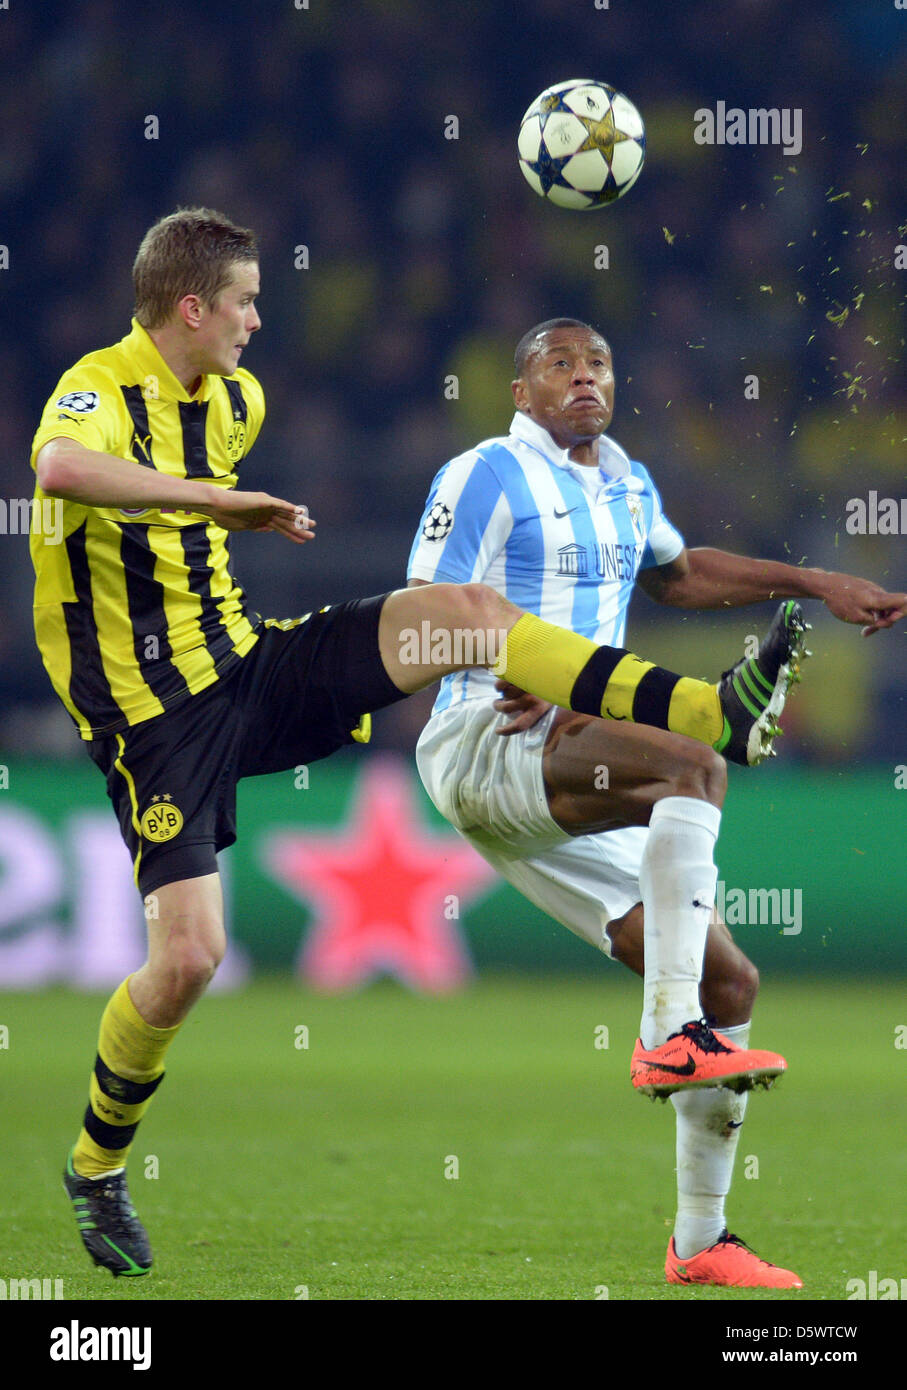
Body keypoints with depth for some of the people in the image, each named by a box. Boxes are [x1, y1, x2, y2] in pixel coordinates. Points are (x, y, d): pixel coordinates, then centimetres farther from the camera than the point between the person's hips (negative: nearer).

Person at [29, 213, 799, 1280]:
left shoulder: (232, 397, 10)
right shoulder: (98, 391, -17)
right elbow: (60, 469, -44)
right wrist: (216, 499, -40)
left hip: (249, 664, 7)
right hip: (156, 715, -7)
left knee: (468, 612, -9)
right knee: (188, 955, -15)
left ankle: (710, 717, -13)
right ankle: (95, 1169, 9)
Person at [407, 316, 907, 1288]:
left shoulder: (625, 485, 20)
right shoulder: (488, 475, -3)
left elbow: (677, 575, 40)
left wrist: (817, 585, 36)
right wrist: (513, 679, -24)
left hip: (566, 788, 8)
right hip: (482, 745, -8)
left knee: (728, 982, 3)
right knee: (694, 765, -34)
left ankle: (698, 1243, 12)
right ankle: (669, 1035, -38)